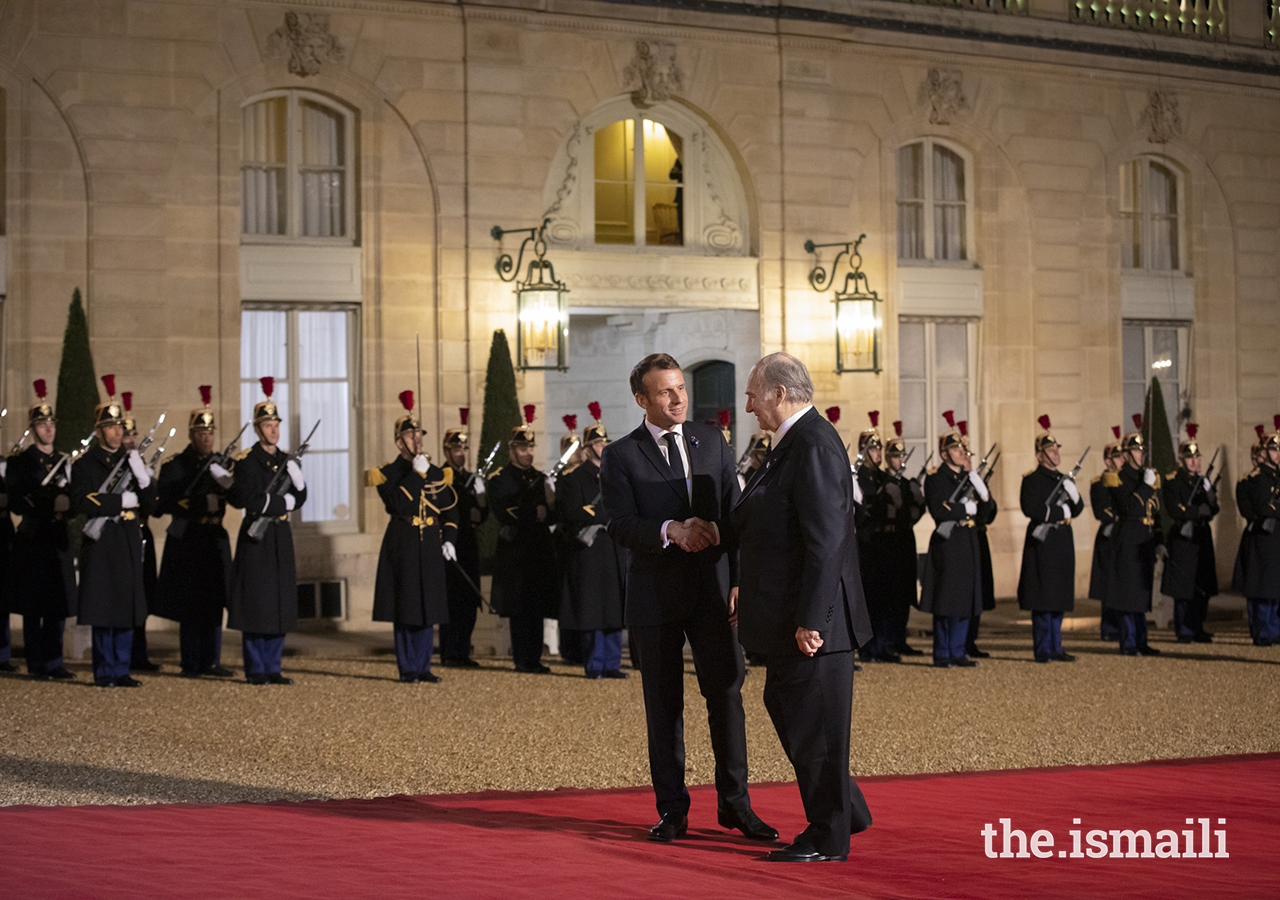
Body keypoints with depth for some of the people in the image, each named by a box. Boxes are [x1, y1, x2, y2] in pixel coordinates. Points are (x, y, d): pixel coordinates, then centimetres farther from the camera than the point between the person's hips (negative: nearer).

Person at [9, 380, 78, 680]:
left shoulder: (63, 461, 14)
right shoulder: (19, 462, -1)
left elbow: (73, 500, 16)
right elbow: (16, 503, -9)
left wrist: (67, 504, -7)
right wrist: (51, 504, -18)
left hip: (58, 540, 4)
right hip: (32, 540, -4)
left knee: (58, 607, 3)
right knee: (33, 607, -1)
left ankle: (54, 663, 9)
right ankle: (36, 664, 5)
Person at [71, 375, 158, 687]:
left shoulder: (132, 460, 14)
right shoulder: (85, 463, -1)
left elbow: (150, 506, 11)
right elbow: (82, 503, -15)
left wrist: (143, 476, -6)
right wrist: (122, 501, -14)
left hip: (129, 542, 5)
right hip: (101, 542, -5)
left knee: (127, 609, 5)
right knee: (104, 610, -4)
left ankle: (122, 671, 12)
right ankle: (104, 672, 3)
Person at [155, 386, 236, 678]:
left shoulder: (224, 464, 11)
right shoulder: (173, 466, -2)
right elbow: (163, 503, -12)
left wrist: (229, 483, -20)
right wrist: (198, 504, -22)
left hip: (215, 539, 4)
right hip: (185, 541, -4)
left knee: (214, 602, 5)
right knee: (189, 603, -1)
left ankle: (211, 661, 12)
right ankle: (190, 663, 5)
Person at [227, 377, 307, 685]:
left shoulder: (286, 460, 12)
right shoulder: (247, 461, -7)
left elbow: (299, 499, 11)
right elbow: (244, 498, -17)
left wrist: (297, 477, -8)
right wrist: (281, 503, -13)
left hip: (280, 538, 6)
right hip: (256, 538, -6)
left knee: (280, 604, 7)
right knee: (256, 603, -5)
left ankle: (273, 668, 13)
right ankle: (256, 670, 1)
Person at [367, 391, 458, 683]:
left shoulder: (436, 473, 13)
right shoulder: (388, 473, -1)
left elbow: (451, 509, 14)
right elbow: (397, 504, -18)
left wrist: (449, 540, 3)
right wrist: (416, 474, -18)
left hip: (430, 548, 4)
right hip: (402, 546, -4)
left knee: (427, 609, 6)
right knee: (404, 609, -2)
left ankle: (424, 667, 12)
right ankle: (408, 669, 4)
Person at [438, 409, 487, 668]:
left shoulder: (472, 479, 16)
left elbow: (483, 514, 13)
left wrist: (481, 495, -4)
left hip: (468, 546, 7)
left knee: (469, 601, 7)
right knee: (450, 600, -6)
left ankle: (463, 653, 14)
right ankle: (449, 654, -2)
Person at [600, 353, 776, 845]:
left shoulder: (712, 441, 10)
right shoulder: (620, 456, 1)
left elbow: (733, 515, 7)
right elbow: (621, 527, -10)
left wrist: (739, 581, -2)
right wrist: (670, 531, -27)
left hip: (713, 588, 2)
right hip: (656, 595, -2)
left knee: (726, 694, 1)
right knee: (663, 705, 5)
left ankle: (735, 803, 12)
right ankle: (672, 810, 13)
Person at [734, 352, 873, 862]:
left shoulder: (814, 446, -19)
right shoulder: (793, 442, 13)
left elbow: (825, 539, -24)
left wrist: (810, 620, -25)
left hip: (814, 618, -11)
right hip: (788, 612, 11)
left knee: (814, 725, 0)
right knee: (783, 705, 19)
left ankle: (828, 838, 11)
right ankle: (845, 810, 30)